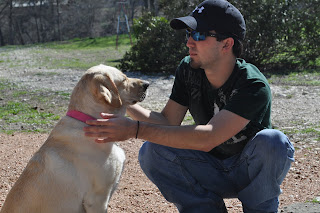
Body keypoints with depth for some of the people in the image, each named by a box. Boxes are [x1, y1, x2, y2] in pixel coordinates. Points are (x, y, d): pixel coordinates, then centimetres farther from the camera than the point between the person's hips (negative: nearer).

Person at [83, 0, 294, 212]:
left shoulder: (254, 86, -29)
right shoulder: (188, 69, -8)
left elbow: (208, 138, -39)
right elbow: (168, 121, -9)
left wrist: (136, 130, -43)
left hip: (252, 171, -4)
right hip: (213, 171, 4)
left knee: (272, 141, -36)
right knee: (151, 152, -19)